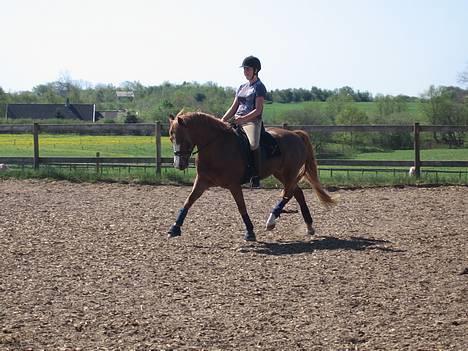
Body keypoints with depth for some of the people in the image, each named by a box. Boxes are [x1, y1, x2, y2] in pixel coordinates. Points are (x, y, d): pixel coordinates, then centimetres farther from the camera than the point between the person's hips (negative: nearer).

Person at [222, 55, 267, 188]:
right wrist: (221, 122, 7)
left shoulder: (259, 87, -1)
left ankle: (256, 177, -32)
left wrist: (243, 118, -24)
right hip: (237, 121, 8)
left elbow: (258, 110, -11)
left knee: (254, 144, -36)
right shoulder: (242, 87, 22)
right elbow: (233, 108, 21)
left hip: (252, 121, -8)